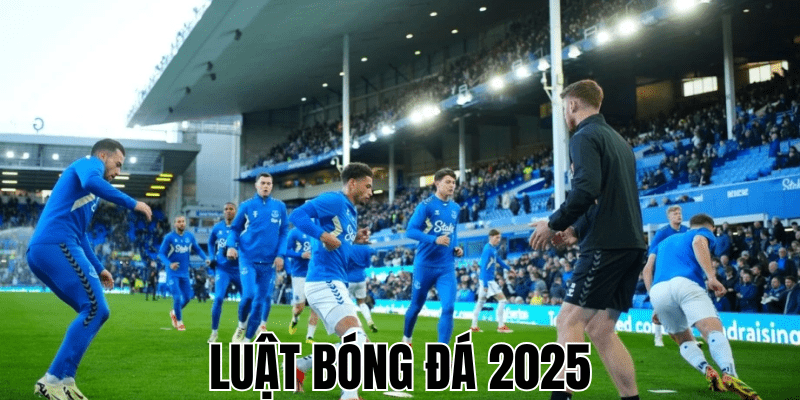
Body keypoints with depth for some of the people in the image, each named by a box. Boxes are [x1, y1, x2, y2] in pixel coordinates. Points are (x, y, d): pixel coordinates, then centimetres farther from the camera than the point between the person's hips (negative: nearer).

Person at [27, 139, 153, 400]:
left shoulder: (88, 193, 33)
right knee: (96, 309, -14)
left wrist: (98, 269, 38)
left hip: (40, 251, 10)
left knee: (93, 311, 11)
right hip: (56, 245, -10)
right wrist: (132, 204, -16)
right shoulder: (89, 163, 6)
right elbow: (91, 183, -19)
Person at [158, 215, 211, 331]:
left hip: (184, 273, 4)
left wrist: (206, 258, -8)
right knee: (177, 297, -10)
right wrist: (169, 264, -27)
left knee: (187, 298, 8)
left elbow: (197, 249, 10)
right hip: (173, 273, -4)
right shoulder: (169, 237, -10)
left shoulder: (190, 236, 1)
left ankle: (174, 312, 37)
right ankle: (179, 321, 12)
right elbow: (161, 253, -9)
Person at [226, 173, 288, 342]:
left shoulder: (280, 207, 4)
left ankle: (247, 339, 17)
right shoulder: (246, 205, 1)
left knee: (261, 300, 4)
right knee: (249, 294, -17)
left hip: (268, 262, 2)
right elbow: (235, 228, 8)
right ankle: (241, 326, 13)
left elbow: (284, 233, 7)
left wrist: (280, 254, -4)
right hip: (248, 259, -2)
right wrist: (231, 245, -9)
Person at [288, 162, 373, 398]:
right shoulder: (334, 200, -7)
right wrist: (323, 235, -25)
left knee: (357, 344, 12)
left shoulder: (350, 211, 21)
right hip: (324, 281, -10)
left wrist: (354, 239, 11)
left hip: (333, 284, 10)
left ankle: (298, 366, 18)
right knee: (356, 336, -23)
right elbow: (297, 215, -17)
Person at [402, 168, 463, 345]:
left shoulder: (455, 208, 8)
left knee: (448, 308, -11)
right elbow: (410, 231, -15)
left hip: (447, 267, 4)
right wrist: (435, 239, -27)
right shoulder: (426, 205, -10)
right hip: (425, 264, -4)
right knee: (416, 306, 12)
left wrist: (456, 247, 5)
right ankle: (406, 339, 38)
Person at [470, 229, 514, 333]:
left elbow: (497, 259, 28)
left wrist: (508, 268, 25)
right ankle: (501, 326, -5)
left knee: (481, 302, 13)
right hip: (487, 280, -10)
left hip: (488, 280, 10)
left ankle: (474, 326, 20)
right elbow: (484, 267, -22)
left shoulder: (493, 248, 9)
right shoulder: (488, 250, -19)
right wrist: (485, 284, -25)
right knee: (502, 299, -8)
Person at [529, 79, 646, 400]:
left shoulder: (585, 136, -6)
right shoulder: (618, 140, 23)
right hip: (631, 244, 9)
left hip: (607, 245, -9)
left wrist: (555, 224, -9)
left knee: (569, 321, -7)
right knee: (601, 330, 11)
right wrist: (575, 228, 22)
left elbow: (587, 189, -21)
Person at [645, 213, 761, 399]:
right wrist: (712, 276, -16)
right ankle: (729, 375, -47)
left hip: (657, 291, 5)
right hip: (685, 283, -5)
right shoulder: (704, 232, 23)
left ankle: (709, 372, -10)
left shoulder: (666, 241, 38)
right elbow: (698, 242, -3)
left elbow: (647, 270, 26)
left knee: (685, 340, 18)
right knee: (714, 330, -19)